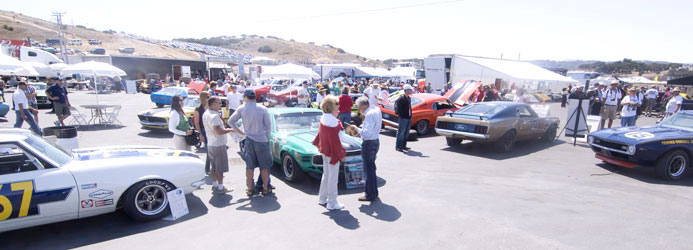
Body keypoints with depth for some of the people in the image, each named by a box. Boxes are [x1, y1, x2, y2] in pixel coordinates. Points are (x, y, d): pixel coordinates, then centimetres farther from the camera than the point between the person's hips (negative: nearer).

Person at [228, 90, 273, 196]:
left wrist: (238, 130, 13)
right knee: (264, 167, 9)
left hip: (249, 141, 2)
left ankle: (249, 189, 18)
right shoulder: (263, 109, -7)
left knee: (249, 167, 12)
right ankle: (265, 189, 15)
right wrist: (267, 138, 9)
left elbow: (231, 121, -2)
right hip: (262, 140, -2)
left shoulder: (242, 109, -3)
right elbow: (268, 126, -6)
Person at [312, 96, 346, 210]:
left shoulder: (323, 118, 4)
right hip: (332, 152, -9)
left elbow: (320, 133, 13)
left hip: (325, 150, 9)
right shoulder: (332, 121, -23)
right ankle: (332, 203, 11)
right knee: (333, 178, 2)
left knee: (326, 175, 21)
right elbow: (335, 140, -22)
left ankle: (322, 199, 32)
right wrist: (341, 154, -16)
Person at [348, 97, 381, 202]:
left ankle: (370, 195, 10)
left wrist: (356, 129, -14)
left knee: (368, 170, 1)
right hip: (376, 141, 10)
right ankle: (374, 192, 31)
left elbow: (367, 133, -28)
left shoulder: (369, 115, -23)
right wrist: (363, 126, 8)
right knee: (371, 168, 20)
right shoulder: (377, 110, 7)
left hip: (369, 144, -10)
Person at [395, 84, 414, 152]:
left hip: (409, 118, 9)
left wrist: (410, 115, 17)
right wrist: (401, 115, -16)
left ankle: (403, 145, 24)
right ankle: (398, 146, 3)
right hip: (403, 118, -9)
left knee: (406, 133, 14)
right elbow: (398, 108, -16)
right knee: (401, 133, -4)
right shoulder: (400, 98, -13)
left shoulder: (409, 98, 14)